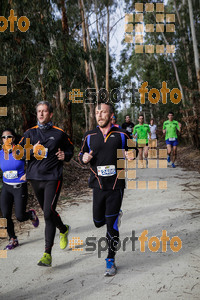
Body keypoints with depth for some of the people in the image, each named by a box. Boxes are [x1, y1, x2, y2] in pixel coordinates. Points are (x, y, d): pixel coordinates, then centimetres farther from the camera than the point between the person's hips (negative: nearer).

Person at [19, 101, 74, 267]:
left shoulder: (59, 133, 1)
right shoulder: (30, 133, 7)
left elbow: (70, 148, 14)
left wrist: (65, 155, -7)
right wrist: (32, 151, -13)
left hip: (53, 178, -4)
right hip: (35, 178, 4)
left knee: (48, 213, -13)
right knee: (47, 212, 17)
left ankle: (48, 254, -6)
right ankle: (64, 229, 46)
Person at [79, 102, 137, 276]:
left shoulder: (121, 135, 0)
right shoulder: (89, 136, 6)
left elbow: (131, 153, 11)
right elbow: (82, 154, 16)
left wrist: (131, 156, -13)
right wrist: (84, 158, -8)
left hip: (116, 185, -3)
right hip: (98, 185, 3)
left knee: (111, 226, -1)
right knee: (98, 222, 11)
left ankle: (111, 261, 17)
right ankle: (116, 215, 44)